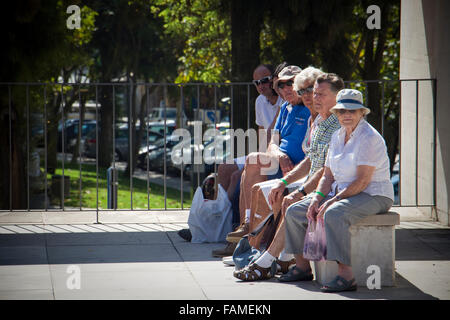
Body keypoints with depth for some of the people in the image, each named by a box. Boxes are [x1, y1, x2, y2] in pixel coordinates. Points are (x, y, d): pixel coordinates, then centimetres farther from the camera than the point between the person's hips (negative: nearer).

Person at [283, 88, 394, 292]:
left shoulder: (369, 138, -15)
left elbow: (362, 181, -21)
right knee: (294, 212, 1)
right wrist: (317, 197, -4)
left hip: (372, 197, -9)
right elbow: (328, 176, 15)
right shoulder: (338, 136, 12)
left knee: (334, 214, -38)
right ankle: (302, 268, 10)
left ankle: (345, 275, -39)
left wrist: (332, 201, -23)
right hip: (341, 192, 9)